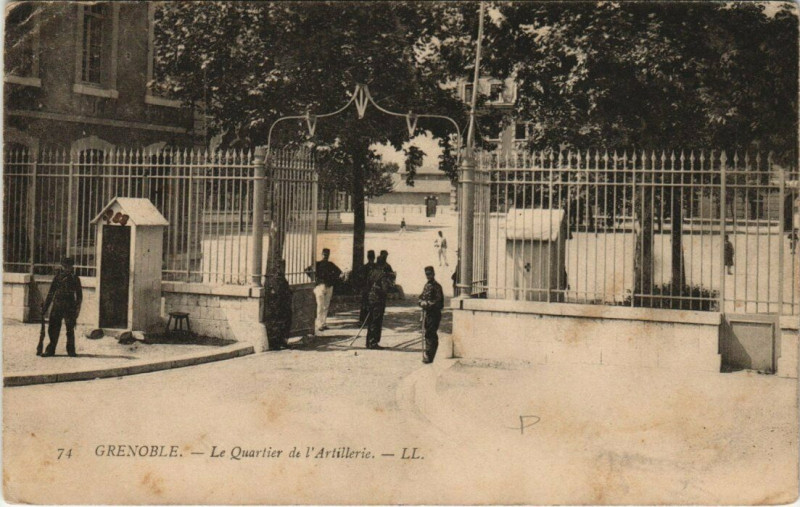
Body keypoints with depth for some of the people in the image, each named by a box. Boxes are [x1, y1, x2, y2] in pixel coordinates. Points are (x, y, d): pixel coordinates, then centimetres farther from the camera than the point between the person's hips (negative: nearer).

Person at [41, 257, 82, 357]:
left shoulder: (75, 278, 3)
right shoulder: (57, 277, 9)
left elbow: (79, 295, 4)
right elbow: (51, 293, 13)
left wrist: (77, 309, -5)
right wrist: (45, 307, 11)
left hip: (69, 307, -2)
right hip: (57, 306, 2)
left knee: (70, 330, 0)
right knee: (53, 329, 1)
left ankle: (71, 350, 10)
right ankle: (50, 350, 10)